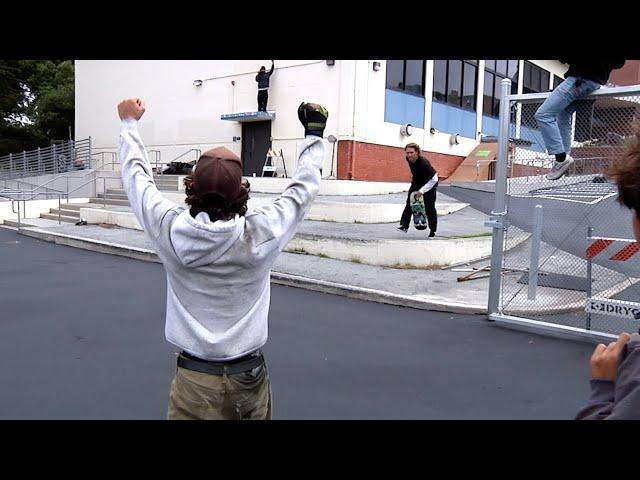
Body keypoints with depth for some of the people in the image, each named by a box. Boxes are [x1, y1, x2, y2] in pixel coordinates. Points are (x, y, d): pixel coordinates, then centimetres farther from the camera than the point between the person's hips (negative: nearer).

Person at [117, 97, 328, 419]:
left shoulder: (170, 231, -16)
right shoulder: (261, 235, -19)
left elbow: (137, 175, 2)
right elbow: (303, 187, -3)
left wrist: (129, 123, 18)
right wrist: (314, 133, 12)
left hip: (194, 382, 0)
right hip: (250, 379, 0)